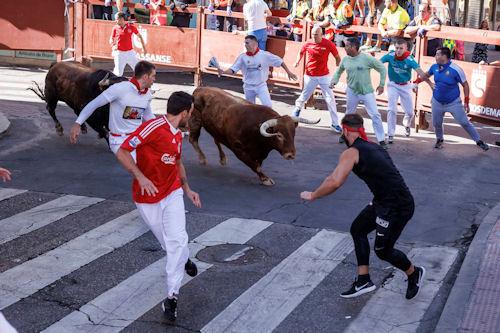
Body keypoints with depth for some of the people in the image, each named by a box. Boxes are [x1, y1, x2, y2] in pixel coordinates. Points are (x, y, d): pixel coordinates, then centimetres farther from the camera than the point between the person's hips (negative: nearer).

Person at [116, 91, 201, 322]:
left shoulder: (178, 136, 7)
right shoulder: (153, 127, -19)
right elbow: (122, 152, -21)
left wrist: (187, 189, 19)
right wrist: (141, 177, -30)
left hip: (172, 194, 5)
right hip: (147, 199, -5)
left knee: (178, 240, -12)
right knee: (168, 243, 9)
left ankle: (171, 296, -7)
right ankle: (184, 259, 44)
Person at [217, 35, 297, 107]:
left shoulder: (264, 55, -8)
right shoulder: (242, 57, -5)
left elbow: (280, 61, -1)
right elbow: (233, 70, -7)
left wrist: (288, 72, 1)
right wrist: (223, 72, -25)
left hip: (261, 85, -2)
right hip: (248, 87, 2)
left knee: (268, 105, -16)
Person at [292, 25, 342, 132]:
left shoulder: (328, 44, -12)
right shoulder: (308, 44, -5)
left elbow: (337, 57, -1)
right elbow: (301, 52, 16)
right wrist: (297, 62, 1)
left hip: (324, 76, -1)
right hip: (310, 76, 1)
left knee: (330, 99, -4)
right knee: (305, 96, 13)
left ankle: (335, 124, 3)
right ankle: (298, 107, 48)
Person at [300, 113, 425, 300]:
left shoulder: (351, 152, -13)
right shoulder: (372, 147, 14)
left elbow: (335, 183, -24)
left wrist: (312, 196, -8)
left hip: (397, 206, -9)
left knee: (383, 250, 7)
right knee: (357, 230, 16)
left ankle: (414, 274, 31)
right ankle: (363, 281, 21)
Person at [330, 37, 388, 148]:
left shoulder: (367, 58, -15)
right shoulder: (345, 60, -1)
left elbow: (382, 69, -6)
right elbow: (339, 71, 18)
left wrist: (381, 84, -7)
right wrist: (334, 81, 0)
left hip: (367, 92, -4)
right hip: (352, 92, 4)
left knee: (375, 115, -8)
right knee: (349, 115, 18)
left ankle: (381, 140, -3)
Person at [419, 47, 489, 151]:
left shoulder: (455, 69, -21)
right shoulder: (434, 67, -6)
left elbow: (465, 85, -12)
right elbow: (426, 75, 16)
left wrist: (466, 102, -13)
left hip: (454, 102, -4)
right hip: (437, 102, 4)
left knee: (465, 123, -2)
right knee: (436, 124, 10)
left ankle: (479, 141, 10)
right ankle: (439, 140, 38)